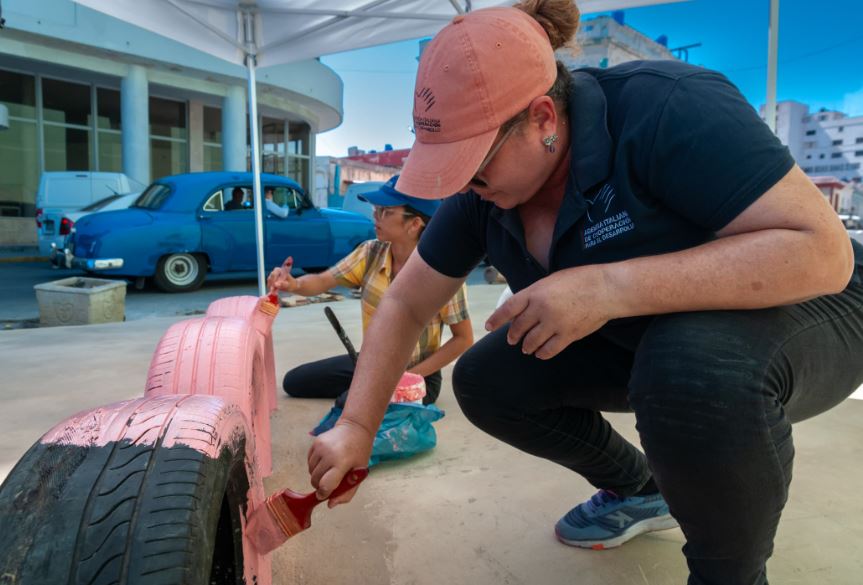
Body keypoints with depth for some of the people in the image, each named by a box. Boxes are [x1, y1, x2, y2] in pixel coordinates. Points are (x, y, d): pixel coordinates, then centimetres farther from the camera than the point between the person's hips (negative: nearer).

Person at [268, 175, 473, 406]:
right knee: (294, 381, 6)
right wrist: (294, 284, -35)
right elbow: (323, 281, -11)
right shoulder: (371, 252, -9)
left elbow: (463, 339, -18)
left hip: (416, 374, -6)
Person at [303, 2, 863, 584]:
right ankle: (639, 489, 17)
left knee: (695, 365, -39)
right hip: (640, 335, 6)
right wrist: (357, 426, -10)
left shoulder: (667, 109, -30)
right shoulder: (483, 190, -11)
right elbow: (405, 304, -4)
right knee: (484, 381, -5)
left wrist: (607, 288, -41)